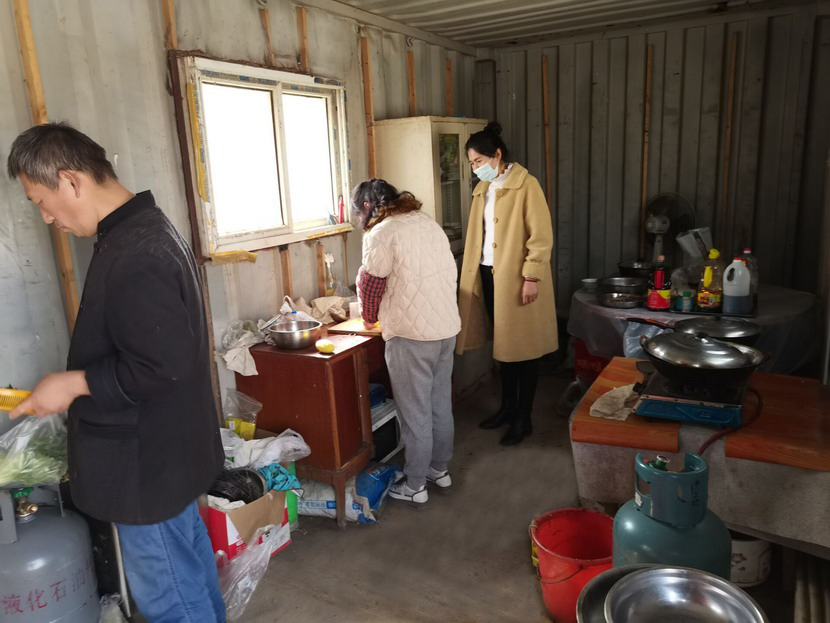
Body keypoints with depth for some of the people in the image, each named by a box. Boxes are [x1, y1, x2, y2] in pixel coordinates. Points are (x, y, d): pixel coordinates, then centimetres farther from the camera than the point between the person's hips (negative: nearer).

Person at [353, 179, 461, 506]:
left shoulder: (380, 234, -11)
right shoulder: (429, 223, 11)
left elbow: (371, 284, -7)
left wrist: (369, 317, 12)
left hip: (411, 334, -8)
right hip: (447, 326, 8)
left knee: (415, 412, 4)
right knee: (441, 403, 19)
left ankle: (414, 486, 18)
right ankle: (440, 469, 34)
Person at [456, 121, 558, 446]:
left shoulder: (525, 184, -11)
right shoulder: (483, 188, 12)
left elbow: (541, 236, -15)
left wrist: (531, 277, -19)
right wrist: (473, 276, 13)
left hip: (517, 277, -7)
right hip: (489, 275, 7)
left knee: (522, 347, 2)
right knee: (502, 344, 16)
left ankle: (524, 418, 14)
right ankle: (507, 406, 30)